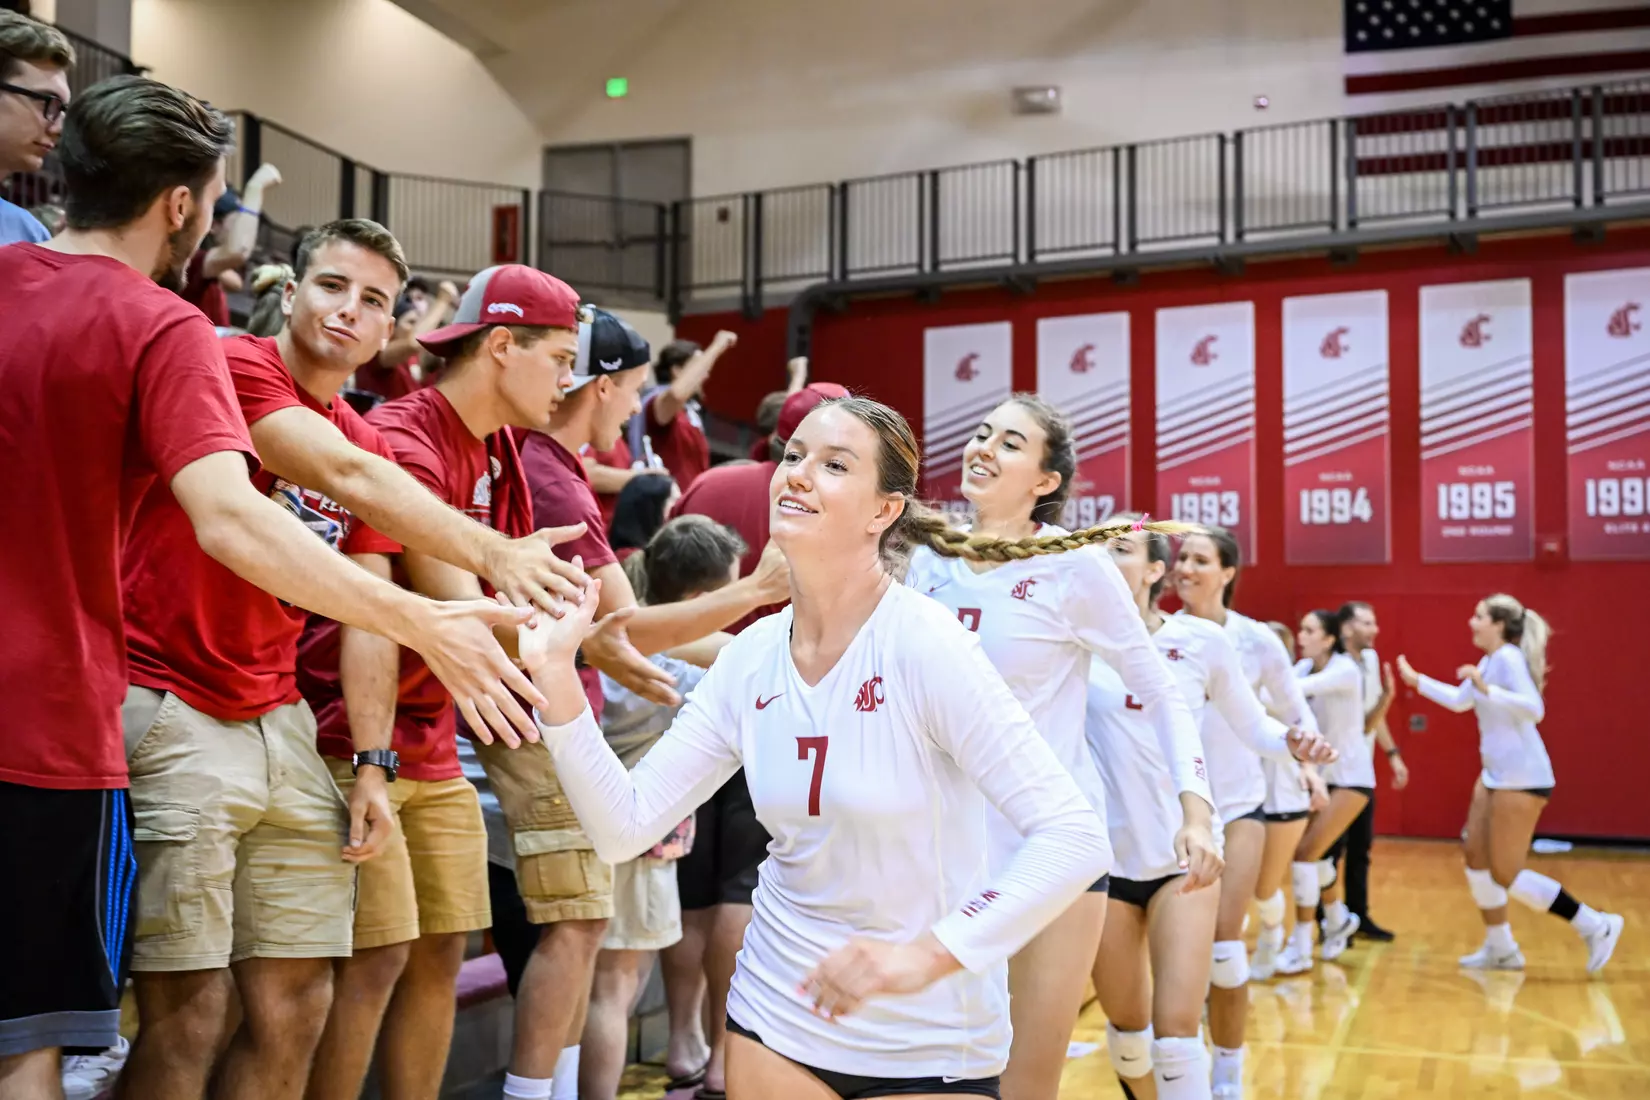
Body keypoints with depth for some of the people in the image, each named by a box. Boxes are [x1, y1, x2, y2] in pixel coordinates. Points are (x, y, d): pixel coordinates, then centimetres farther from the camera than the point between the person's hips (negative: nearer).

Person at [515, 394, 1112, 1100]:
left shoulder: (924, 645, -19)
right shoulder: (751, 658, -3)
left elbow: (1076, 839, -22)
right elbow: (625, 827, -3)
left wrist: (926, 957, -30)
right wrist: (556, 673, -13)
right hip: (776, 1021, 5)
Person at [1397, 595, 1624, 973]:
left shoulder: (1508, 658, -16)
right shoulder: (1488, 661, 12)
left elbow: (1534, 709, -28)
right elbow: (1459, 701, 27)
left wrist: (1486, 689, -35)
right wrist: (1416, 680, 27)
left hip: (1522, 779, -10)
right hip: (1495, 775, 10)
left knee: (1506, 875, -5)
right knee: (1476, 855, 10)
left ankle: (1595, 926, 5)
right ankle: (1500, 948, 20)